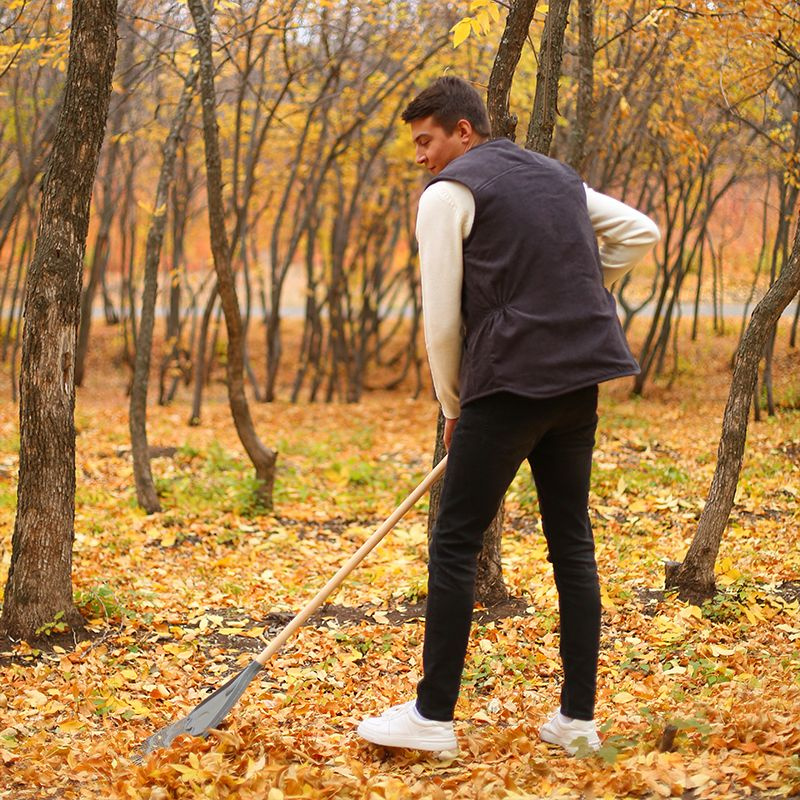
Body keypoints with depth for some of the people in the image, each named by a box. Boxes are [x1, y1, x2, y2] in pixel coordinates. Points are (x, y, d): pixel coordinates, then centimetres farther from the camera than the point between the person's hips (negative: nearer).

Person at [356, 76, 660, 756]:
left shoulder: (449, 193, -2)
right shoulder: (560, 177, 19)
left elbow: (442, 320, -4)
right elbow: (641, 233, 22)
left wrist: (453, 407, 8)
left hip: (510, 380, -7)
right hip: (581, 381, 7)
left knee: (455, 543, -1)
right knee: (573, 543, 10)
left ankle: (434, 716, 1)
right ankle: (578, 719, 12)